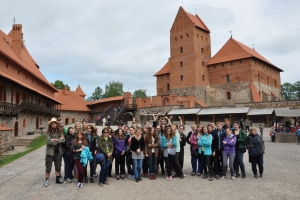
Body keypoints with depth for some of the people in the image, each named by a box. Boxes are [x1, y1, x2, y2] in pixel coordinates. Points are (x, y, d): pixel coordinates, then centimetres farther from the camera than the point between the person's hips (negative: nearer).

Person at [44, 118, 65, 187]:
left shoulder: (59, 132, 4)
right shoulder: (48, 133, -5)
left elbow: (63, 139, -8)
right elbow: (48, 141, -18)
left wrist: (55, 140, -21)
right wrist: (59, 140, -11)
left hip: (58, 152, 4)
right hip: (50, 152, -3)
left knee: (58, 167, 14)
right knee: (48, 167, 1)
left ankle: (58, 179, 28)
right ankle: (46, 180, 13)